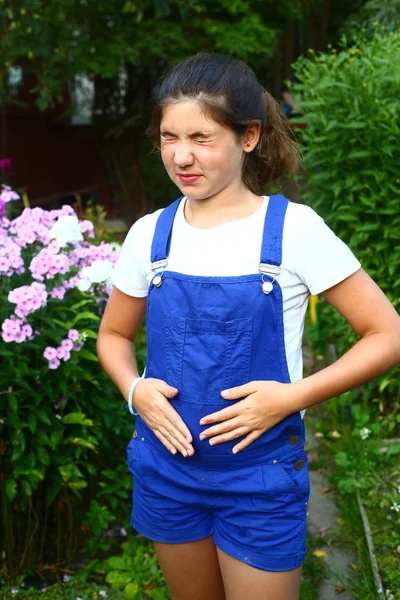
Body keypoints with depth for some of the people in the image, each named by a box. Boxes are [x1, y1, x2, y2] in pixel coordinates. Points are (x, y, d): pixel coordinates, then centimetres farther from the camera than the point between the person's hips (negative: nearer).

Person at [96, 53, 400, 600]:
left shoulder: (294, 229, -13)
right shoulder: (149, 234, -3)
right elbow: (114, 335, 11)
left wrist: (291, 397, -20)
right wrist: (135, 390, -10)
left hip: (261, 476, -3)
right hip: (166, 469, 4)